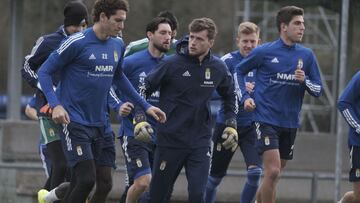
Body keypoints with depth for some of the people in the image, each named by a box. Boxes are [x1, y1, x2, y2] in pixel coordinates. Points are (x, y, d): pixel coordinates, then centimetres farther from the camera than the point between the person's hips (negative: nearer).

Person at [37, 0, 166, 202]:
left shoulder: (118, 46, 8)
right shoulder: (77, 43, -12)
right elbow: (44, 72, -6)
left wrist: (145, 105, 24)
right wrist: (56, 105, -19)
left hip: (98, 123, 7)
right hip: (74, 122, -7)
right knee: (86, 179, -16)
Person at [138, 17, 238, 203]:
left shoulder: (218, 68, 0)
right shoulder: (172, 64, -11)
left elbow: (229, 97, 20)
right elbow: (143, 89, -2)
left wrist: (231, 125, 12)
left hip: (200, 142, 2)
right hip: (170, 139, -2)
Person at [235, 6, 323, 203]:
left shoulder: (307, 55, 4)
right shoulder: (264, 52, -5)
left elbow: (318, 90, 8)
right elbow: (239, 70, 10)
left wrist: (305, 81, -12)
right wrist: (245, 97, -1)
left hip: (290, 124, 5)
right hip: (266, 119, -5)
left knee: (273, 175, 12)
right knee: (273, 172, -17)